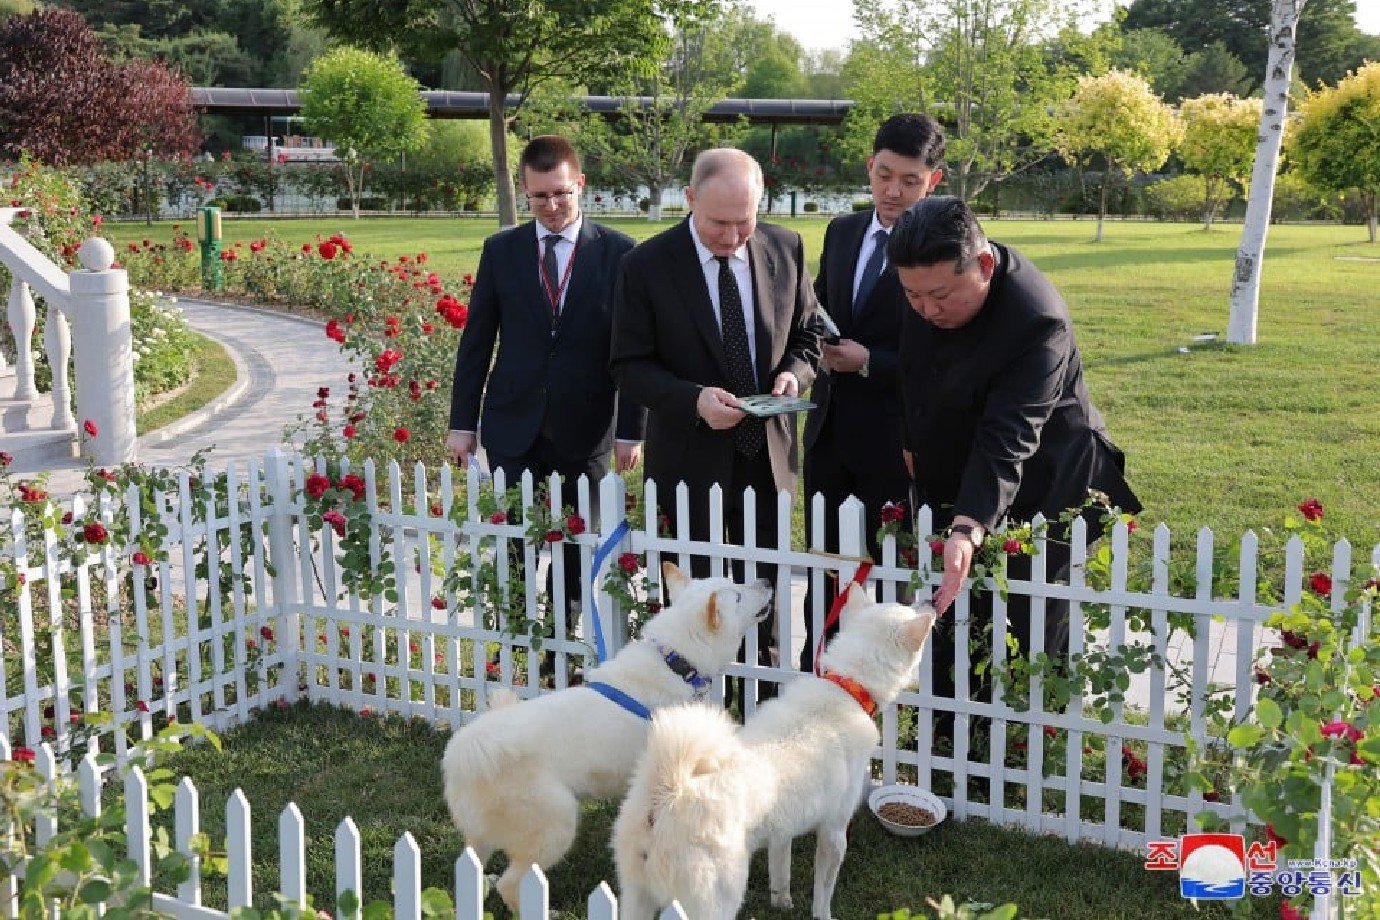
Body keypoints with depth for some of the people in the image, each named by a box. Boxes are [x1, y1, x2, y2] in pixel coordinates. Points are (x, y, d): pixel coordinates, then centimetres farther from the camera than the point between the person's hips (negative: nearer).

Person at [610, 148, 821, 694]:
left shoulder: (786, 250, -3)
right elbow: (629, 365, -8)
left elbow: (805, 335, 9)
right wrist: (694, 399, -24)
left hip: (768, 451, 3)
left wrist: (795, 372, -13)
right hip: (689, 457, -3)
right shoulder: (647, 265, -12)